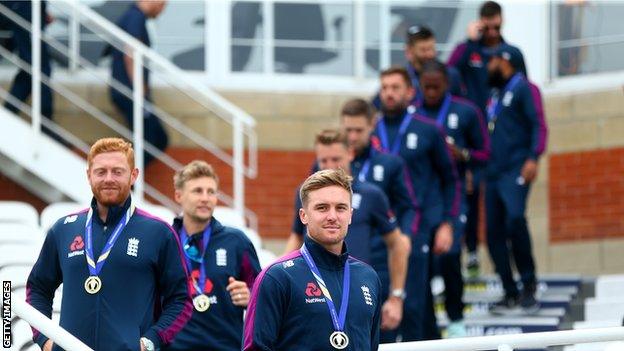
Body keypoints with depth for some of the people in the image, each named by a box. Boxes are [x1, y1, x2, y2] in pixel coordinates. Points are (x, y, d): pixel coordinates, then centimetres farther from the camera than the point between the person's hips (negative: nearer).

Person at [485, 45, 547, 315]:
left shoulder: (523, 89, 0)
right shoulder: (495, 95, 23)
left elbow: (538, 125, -10)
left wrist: (533, 158, -21)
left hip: (516, 169, -8)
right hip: (494, 171, 8)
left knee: (514, 218, -27)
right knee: (494, 232, 2)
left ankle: (528, 283, -16)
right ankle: (511, 295, 7)